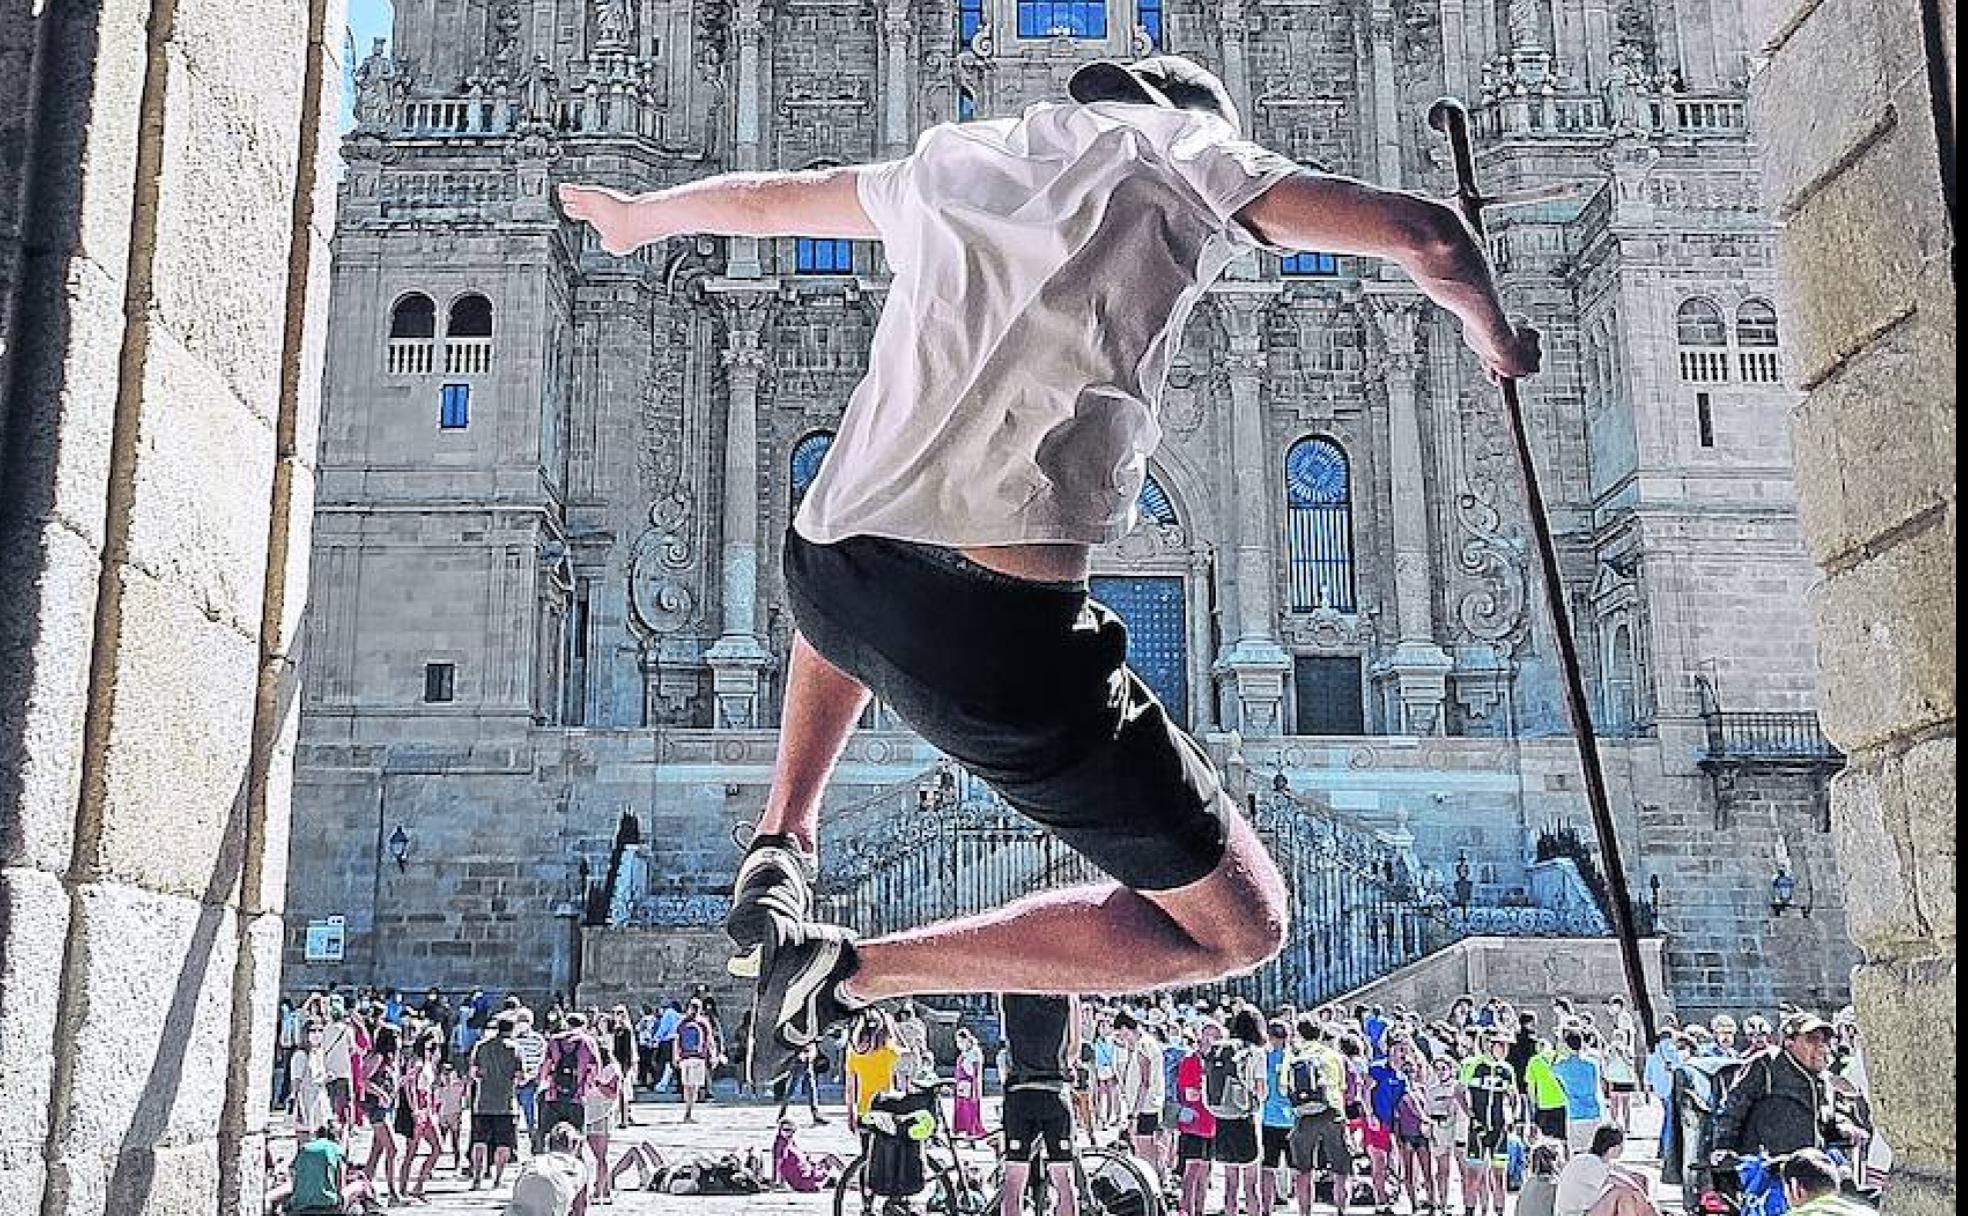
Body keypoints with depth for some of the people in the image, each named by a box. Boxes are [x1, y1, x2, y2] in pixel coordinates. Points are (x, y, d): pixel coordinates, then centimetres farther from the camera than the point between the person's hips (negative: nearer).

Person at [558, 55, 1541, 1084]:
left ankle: (782, 845, 29)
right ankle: (850, 971, 1)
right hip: (997, 632, -6)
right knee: (1239, 926, 8)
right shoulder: (1189, 149, 11)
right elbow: (1427, 235, 5)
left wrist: (633, 217, 59)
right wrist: (1494, 337, 26)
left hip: (821, 574, 7)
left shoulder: (947, 160, 24)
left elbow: (760, 199, 40)